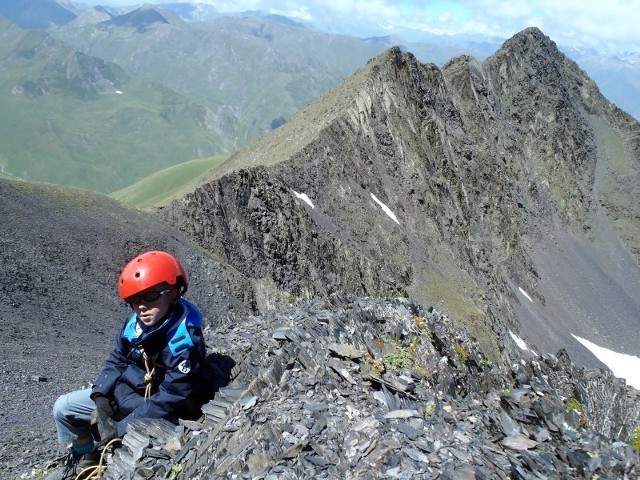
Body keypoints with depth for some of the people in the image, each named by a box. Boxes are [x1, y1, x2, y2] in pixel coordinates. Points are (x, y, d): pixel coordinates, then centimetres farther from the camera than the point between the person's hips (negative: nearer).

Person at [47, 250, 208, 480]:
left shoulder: (183, 341, -31)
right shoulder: (135, 324, -9)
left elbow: (171, 398, -29)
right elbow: (117, 362, 5)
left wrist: (121, 427, -25)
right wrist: (101, 397, -12)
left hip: (161, 413, -7)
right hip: (126, 392, 7)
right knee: (64, 407, 6)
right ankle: (86, 461, 25)